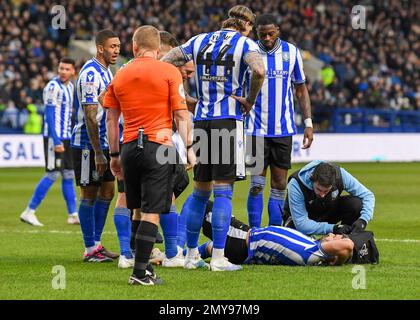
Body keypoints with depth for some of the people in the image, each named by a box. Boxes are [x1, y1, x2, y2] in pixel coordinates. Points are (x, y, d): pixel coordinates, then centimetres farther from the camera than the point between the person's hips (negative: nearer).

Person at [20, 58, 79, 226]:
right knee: (53, 174, -9)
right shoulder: (53, 87, -14)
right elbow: (49, 115, -18)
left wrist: (73, 137, 19)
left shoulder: (70, 86, 13)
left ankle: (73, 215, 12)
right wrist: (56, 141, -23)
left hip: (66, 137, 8)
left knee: (69, 174, 8)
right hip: (54, 137, -8)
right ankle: (29, 212, -4)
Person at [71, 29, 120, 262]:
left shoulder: (106, 71, 13)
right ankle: (90, 249, 4)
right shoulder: (90, 74, -18)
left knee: (107, 192, 10)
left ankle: (96, 244, 17)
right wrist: (98, 153, -24)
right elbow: (90, 116, -22)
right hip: (87, 145, -9)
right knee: (89, 195, -2)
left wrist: (109, 148, 20)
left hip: (103, 144, 9)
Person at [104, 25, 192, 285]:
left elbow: (111, 119, 12)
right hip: (159, 145, -4)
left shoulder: (120, 76, 11)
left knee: (139, 208, 16)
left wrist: (114, 154, 19)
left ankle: (144, 263, 21)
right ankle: (140, 272, -9)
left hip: (129, 147, 4)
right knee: (152, 211, -4)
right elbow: (181, 115, -5)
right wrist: (188, 147, 0)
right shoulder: (169, 72, -1)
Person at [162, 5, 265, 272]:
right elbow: (259, 71, -23)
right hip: (229, 120, -5)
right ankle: (218, 258, -5)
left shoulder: (200, 41, 12)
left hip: (201, 120, 5)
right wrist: (250, 100, -7)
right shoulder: (245, 44, -2)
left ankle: (192, 255, 17)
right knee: (223, 191, -3)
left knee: (200, 191, 14)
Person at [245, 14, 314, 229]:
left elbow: (300, 89, 10)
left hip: (284, 129, 2)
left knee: (279, 185, 4)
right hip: (257, 129, -2)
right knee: (257, 184, -5)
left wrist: (308, 123, 5)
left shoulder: (291, 52, 4)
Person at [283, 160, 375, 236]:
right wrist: (332, 228, -42)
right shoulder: (296, 184, -35)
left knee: (356, 203, -26)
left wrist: (362, 221, -36)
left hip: (329, 211, 3)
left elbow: (367, 195, -18)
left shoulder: (340, 175, -28)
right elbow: (301, 224, -36)